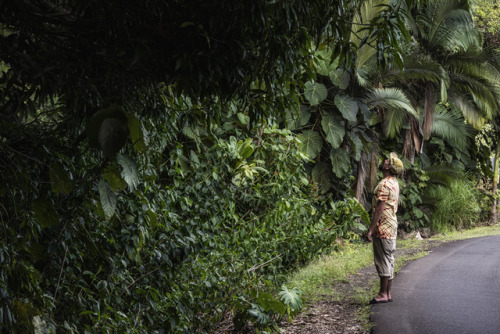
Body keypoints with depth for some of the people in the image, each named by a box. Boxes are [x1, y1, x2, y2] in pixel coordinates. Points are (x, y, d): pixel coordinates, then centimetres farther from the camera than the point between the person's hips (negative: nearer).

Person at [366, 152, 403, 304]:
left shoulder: (384, 184, -16)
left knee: (382, 260, -7)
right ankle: (387, 293, 13)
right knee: (388, 260, 10)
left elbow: (380, 208, -20)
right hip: (392, 227, 10)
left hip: (383, 227, -10)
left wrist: (370, 229, -18)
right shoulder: (394, 183, 15)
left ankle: (383, 294, -5)